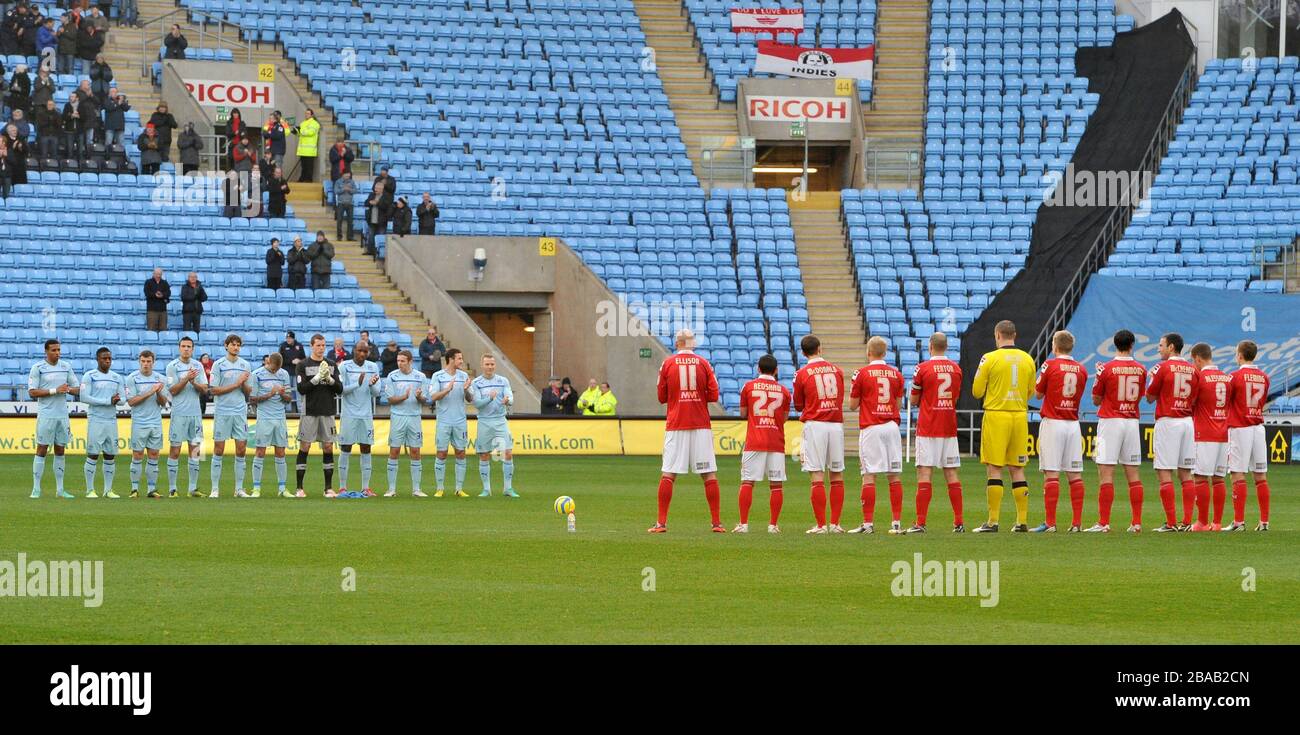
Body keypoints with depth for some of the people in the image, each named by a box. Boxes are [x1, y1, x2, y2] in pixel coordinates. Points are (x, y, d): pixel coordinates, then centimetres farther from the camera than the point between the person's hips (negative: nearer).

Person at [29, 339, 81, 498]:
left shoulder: (66, 367, 9)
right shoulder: (38, 368, -4)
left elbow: (77, 389, 14)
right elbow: (32, 392, -10)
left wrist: (68, 389, -8)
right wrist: (54, 391, -15)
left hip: (62, 415, 5)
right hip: (46, 415, -5)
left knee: (60, 451, 8)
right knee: (42, 450, -5)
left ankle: (60, 489, 12)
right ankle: (36, 489, -3)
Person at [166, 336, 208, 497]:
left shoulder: (198, 366, 9)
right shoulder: (172, 366, -2)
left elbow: (205, 390, 5)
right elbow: (173, 390, -8)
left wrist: (194, 382, -14)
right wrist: (186, 379, -20)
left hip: (195, 413, 4)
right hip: (179, 414, -4)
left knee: (195, 450, 3)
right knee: (175, 451, -3)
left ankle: (193, 488, 6)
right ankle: (172, 488, 1)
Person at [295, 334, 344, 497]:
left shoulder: (331, 365, 10)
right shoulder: (303, 365, 0)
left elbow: (340, 390, 6)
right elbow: (301, 388, -10)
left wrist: (330, 379, -11)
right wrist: (317, 378, -18)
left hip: (327, 413, 3)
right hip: (309, 412, -3)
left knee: (328, 447, 3)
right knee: (304, 447, -3)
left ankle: (329, 488, 8)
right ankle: (300, 488, 0)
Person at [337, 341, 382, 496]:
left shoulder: (373, 367, 7)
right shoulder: (344, 367, -2)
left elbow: (377, 392, 5)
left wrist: (372, 385, -17)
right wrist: (357, 384, -21)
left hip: (366, 415, 3)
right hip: (349, 414, -3)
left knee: (366, 449, 3)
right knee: (345, 449, -1)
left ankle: (366, 488, 6)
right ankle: (342, 487, 4)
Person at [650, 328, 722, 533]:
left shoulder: (668, 363, 2)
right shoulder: (703, 364, 2)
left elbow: (661, 397, 6)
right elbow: (713, 395, -1)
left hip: (675, 426, 0)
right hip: (701, 424, 0)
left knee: (667, 474, 1)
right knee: (709, 474, 3)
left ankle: (661, 523, -3)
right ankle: (717, 522, 0)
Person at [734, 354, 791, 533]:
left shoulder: (749, 386, 3)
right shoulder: (783, 391, 5)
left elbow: (743, 414, 10)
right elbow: (784, 417, 12)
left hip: (754, 443, -1)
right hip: (776, 443, 1)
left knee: (747, 482, 0)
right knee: (776, 485, 3)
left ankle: (743, 524, -5)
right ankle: (773, 524, 0)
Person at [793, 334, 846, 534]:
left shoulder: (802, 374, -2)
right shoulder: (837, 370, 8)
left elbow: (798, 406, 7)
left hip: (815, 425, -3)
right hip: (836, 424, 3)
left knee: (817, 477, -5)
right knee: (837, 476, 8)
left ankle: (821, 525, -9)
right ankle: (835, 524, 7)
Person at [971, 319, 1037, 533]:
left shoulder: (990, 359, -7)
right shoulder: (1027, 359, 6)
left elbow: (977, 391, -4)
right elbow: (1030, 391, 14)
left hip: (996, 415, -4)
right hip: (1020, 416, 4)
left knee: (994, 469, -3)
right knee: (1017, 469, 9)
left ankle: (993, 521, -7)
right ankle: (1022, 520, 7)